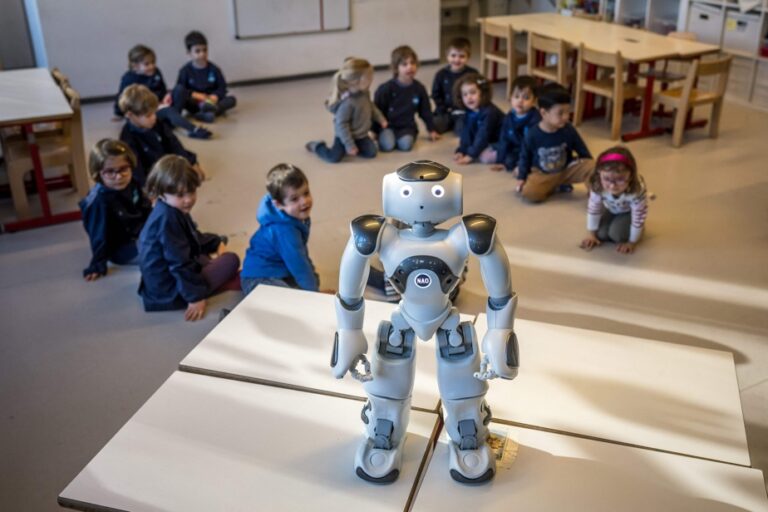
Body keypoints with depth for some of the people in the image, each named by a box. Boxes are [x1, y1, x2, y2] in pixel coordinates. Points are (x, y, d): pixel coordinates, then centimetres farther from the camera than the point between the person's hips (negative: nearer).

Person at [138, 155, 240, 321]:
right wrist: (195, 296, -23)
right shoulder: (167, 218, -27)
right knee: (231, 261, -7)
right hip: (169, 292, -11)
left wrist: (216, 243, 30)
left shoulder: (173, 211, 6)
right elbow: (179, 263, -27)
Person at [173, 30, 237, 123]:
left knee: (231, 99, -23)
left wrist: (215, 96, -21)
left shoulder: (214, 69, 0)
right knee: (179, 89, -27)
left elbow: (222, 87, 0)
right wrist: (194, 94, -25)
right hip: (193, 104, -2)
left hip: (210, 101, 2)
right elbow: (178, 89, -9)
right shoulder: (185, 70, -5)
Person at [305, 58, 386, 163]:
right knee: (334, 157, -12)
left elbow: (370, 106, 14)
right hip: (345, 135, -7)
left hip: (360, 134, 7)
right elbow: (341, 124, -29)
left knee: (371, 152, -4)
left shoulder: (364, 93, -9)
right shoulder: (347, 102, -35)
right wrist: (349, 145, -26)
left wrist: (381, 118, 11)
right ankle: (316, 146, 18)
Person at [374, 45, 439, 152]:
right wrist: (374, 131, -4)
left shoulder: (419, 88, 0)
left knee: (406, 144, -29)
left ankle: (405, 137, 5)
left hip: (407, 126, 2)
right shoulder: (385, 88, -12)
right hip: (388, 125, -1)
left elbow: (425, 111, 11)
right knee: (387, 145, -28)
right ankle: (385, 135, 5)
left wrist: (432, 130, 13)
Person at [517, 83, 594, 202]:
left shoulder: (569, 131, -11)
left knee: (590, 166, -23)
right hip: (542, 175, -2)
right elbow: (525, 157, -2)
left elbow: (582, 151, 4)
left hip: (566, 170, 2)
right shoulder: (533, 134, -17)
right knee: (528, 192, -32)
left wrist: (590, 167, -3)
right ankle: (557, 186, -6)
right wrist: (521, 178, -4)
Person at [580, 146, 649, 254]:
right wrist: (591, 234, -8)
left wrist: (632, 242, -19)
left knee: (617, 233, -25)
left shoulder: (637, 190, -43)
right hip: (611, 210, 4)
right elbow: (593, 209, -17)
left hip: (629, 213, -4)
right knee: (600, 234, -12)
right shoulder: (597, 186, -34)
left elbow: (639, 217, -29)